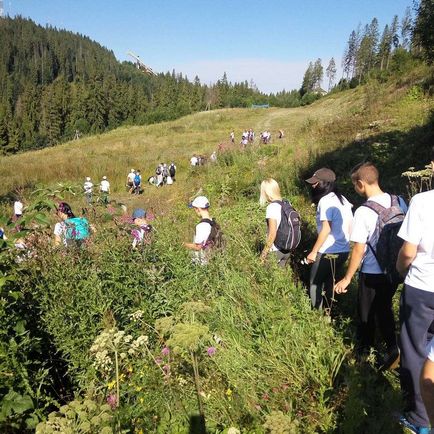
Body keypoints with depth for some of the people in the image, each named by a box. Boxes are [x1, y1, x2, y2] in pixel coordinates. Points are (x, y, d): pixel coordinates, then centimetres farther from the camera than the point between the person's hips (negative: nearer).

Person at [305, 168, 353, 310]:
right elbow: (350, 226, 14)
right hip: (344, 250, 9)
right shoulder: (343, 200, 10)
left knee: (315, 284, 6)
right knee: (330, 283, 20)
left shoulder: (325, 201, -16)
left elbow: (326, 230, -20)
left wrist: (313, 251, -14)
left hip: (328, 252, -8)